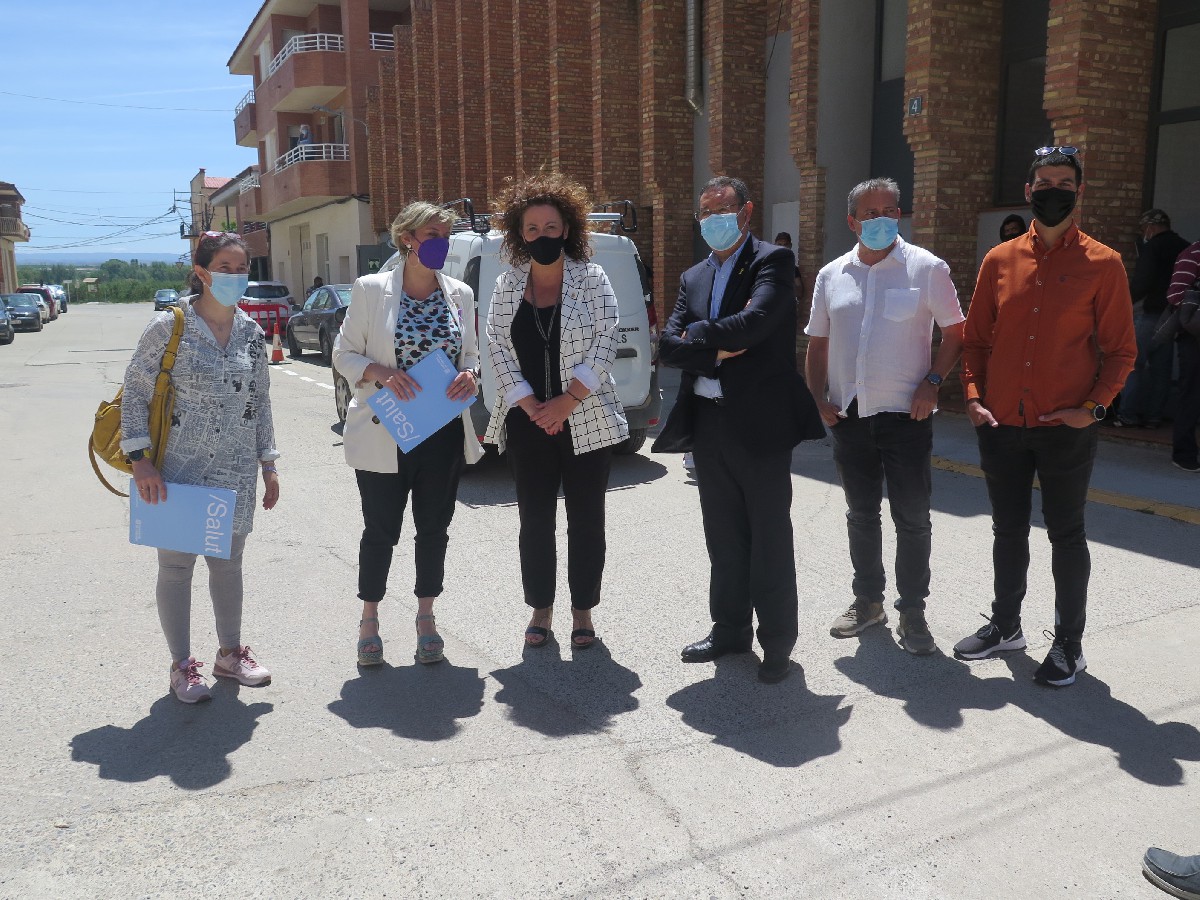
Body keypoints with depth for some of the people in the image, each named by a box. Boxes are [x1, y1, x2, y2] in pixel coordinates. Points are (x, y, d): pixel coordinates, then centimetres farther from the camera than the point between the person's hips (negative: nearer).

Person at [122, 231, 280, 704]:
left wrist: (268, 463, 10)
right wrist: (141, 459, -12)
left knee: (228, 563, 15)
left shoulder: (252, 332, 5)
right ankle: (181, 665, 20)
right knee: (176, 566, 6)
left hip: (236, 474, 4)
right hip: (178, 471, -4)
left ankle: (230, 652, 31)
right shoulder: (168, 327, -9)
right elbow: (134, 393, -6)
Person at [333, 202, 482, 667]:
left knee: (434, 529, 12)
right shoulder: (371, 289, -4)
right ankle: (369, 619, 25)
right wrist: (379, 373, -20)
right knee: (381, 530, 7)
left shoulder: (460, 294, 6)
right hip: (386, 435, -3)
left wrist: (470, 374, -8)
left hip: (445, 433, 3)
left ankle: (426, 617, 29)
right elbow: (344, 353, -1)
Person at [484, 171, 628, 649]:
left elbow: (605, 344, -7)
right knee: (534, 519, 8)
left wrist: (566, 401, -14)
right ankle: (540, 608, 22)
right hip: (527, 422, 2)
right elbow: (497, 346, 0)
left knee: (586, 520, 5)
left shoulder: (592, 279, -1)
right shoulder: (507, 284, 6)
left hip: (586, 421, -2)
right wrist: (531, 405, -11)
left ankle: (583, 610, 19)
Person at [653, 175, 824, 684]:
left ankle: (778, 642, 16)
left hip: (760, 423, -6)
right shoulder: (694, 278, 15)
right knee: (723, 538, 15)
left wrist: (699, 335, -9)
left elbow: (754, 322, -22)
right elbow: (668, 347, 4)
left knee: (769, 539, 3)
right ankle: (730, 631, 29)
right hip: (708, 426, 6)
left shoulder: (772, 262, -3)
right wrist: (718, 351, -11)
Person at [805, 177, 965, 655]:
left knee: (912, 518, 2)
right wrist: (817, 399, 2)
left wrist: (932, 382, -12)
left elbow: (955, 333, 0)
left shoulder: (926, 268, -3)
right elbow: (817, 344, 13)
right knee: (861, 514, 14)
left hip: (906, 415, -3)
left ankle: (912, 612, 15)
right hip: (849, 416, 4)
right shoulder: (831, 275, 8)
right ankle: (867, 601, 29)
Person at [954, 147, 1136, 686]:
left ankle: (1069, 643, 22)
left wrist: (1093, 406, -12)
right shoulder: (999, 260, 5)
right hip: (1001, 426, 3)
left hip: (1067, 430, -3)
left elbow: (1120, 349, 0)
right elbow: (975, 337, 9)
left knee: (1066, 535, 7)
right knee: (1008, 531, 15)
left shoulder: (1102, 264, -3)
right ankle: (1005, 625, 32)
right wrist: (973, 396, -2)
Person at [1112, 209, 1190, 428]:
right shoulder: (1185, 248, 11)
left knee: (1132, 364, -2)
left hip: (1150, 314, -7)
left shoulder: (1152, 247, -11)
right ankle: (1154, 416, 13)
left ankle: (1128, 415, -5)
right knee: (1161, 367, 9)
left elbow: (1142, 282, -19)